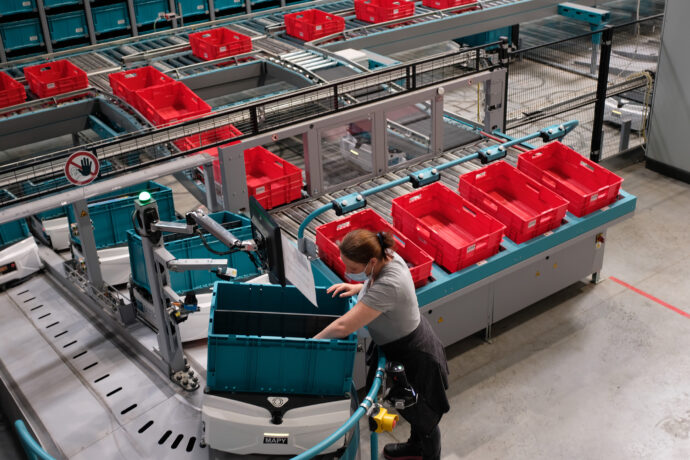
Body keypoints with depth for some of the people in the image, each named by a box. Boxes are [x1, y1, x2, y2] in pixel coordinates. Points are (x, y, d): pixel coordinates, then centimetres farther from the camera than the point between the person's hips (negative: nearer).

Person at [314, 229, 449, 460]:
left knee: (424, 417, 19)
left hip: (416, 360, -9)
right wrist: (357, 288, -5)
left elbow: (343, 327, -39)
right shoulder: (387, 257, -14)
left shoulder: (388, 286, -41)